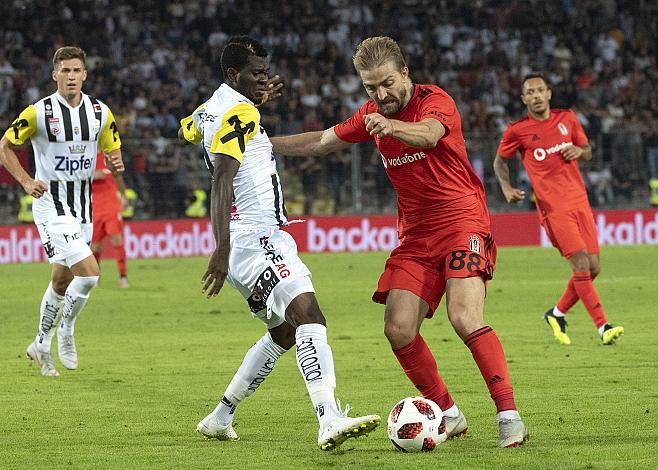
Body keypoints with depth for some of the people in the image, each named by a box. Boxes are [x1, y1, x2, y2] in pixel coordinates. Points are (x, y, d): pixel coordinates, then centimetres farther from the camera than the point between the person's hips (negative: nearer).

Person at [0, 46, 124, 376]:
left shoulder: (100, 112, 1)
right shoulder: (38, 112, -11)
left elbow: (112, 148, 14)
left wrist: (116, 162, -11)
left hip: (83, 206, 5)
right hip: (51, 204, -5)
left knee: (63, 280, 15)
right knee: (89, 273, -18)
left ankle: (41, 346, 31)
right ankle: (66, 332, 4)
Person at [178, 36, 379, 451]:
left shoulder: (210, 110, 17)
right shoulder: (240, 112, -11)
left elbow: (188, 130, 43)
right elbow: (222, 180, -22)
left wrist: (257, 100, 39)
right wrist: (222, 249, -31)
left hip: (245, 241, 11)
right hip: (256, 240, -11)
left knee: (284, 333, 22)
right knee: (308, 315, -27)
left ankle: (220, 419, 28)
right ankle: (330, 421, -46)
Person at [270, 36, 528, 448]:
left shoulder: (435, 101, -12)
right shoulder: (373, 114, 9)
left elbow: (429, 134, -36)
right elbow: (324, 142, 24)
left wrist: (392, 126, -58)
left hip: (462, 221, -7)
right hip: (416, 234, 7)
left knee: (465, 318, -24)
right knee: (399, 330, -6)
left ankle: (510, 417, -21)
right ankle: (449, 415, 9)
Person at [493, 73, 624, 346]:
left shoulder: (567, 119, 11)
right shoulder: (517, 131, 0)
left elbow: (588, 152, 21)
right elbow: (500, 161, 14)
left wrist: (579, 150, -2)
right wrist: (506, 188, -3)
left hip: (579, 201, 5)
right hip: (553, 207, -5)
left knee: (593, 268, 3)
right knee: (581, 265, -15)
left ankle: (557, 313, 24)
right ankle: (603, 328, -13)